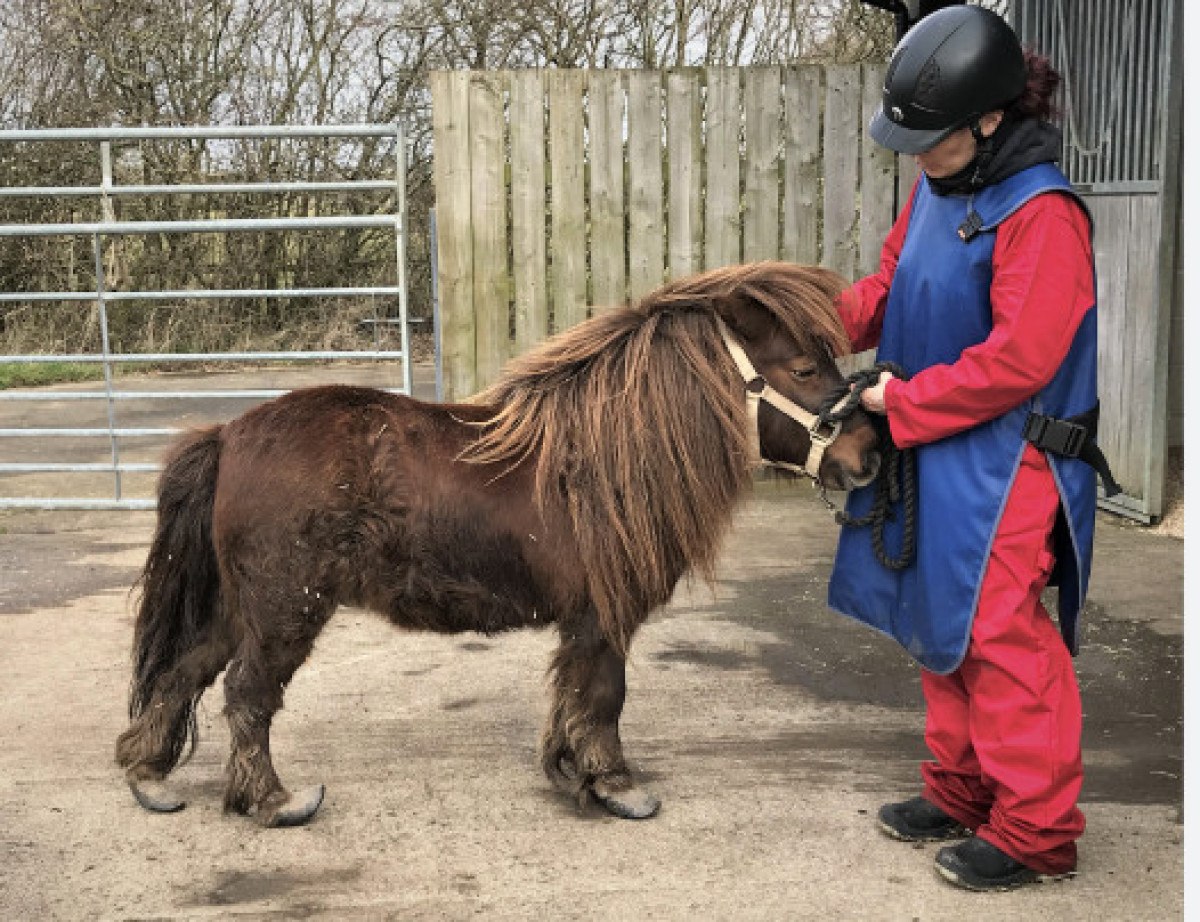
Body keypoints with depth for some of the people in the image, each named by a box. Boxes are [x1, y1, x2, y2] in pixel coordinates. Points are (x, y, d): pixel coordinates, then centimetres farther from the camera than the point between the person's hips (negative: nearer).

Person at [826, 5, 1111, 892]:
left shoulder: (1040, 213, -20)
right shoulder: (936, 189, 6)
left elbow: (1016, 361, -24)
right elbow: (893, 282, 15)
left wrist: (899, 402, -17)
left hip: (1005, 465, -9)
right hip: (934, 451, 9)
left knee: (1000, 636, -3)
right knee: (942, 623, 16)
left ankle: (1036, 828, 13)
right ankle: (962, 790, 32)